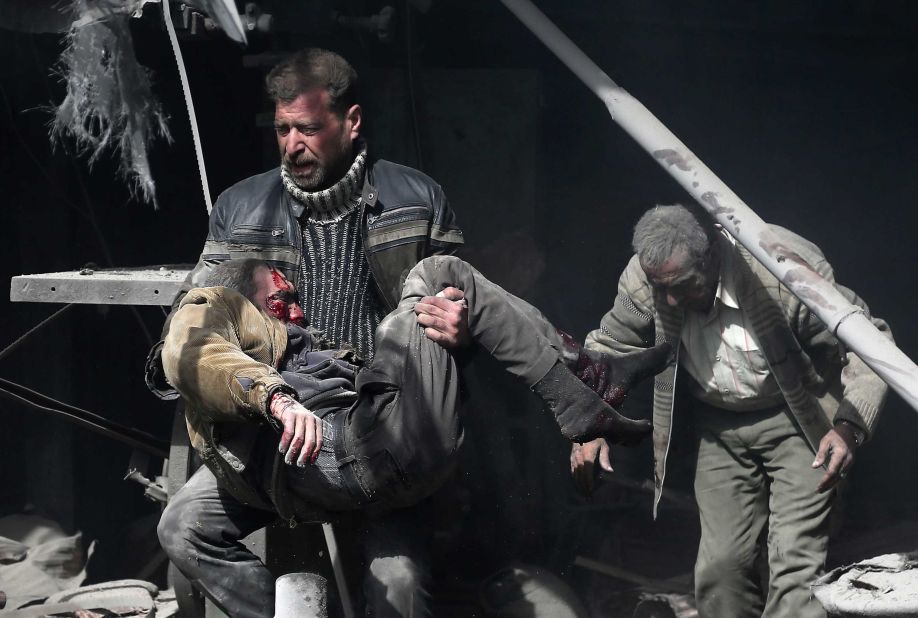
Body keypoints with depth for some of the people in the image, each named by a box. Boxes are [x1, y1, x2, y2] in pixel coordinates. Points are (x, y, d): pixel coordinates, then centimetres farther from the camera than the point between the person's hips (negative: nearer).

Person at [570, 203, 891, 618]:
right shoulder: (643, 279, -18)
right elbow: (608, 348, 1)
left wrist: (850, 424, -33)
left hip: (798, 419, -4)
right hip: (720, 426, 4)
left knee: (795, 568, -14)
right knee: (720, 566, 2)